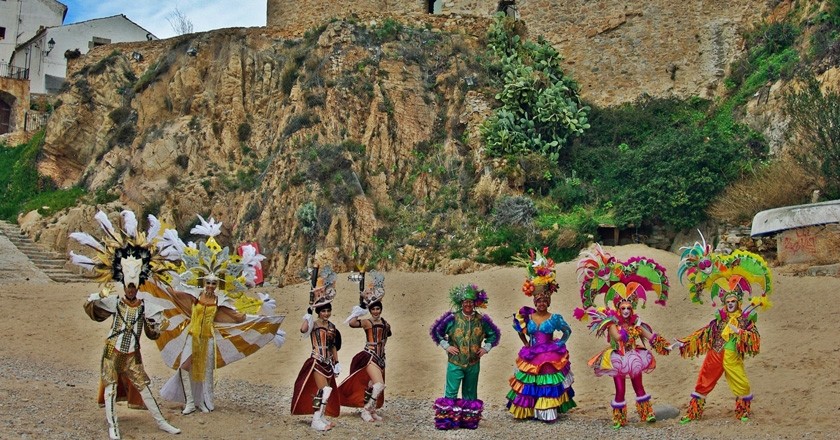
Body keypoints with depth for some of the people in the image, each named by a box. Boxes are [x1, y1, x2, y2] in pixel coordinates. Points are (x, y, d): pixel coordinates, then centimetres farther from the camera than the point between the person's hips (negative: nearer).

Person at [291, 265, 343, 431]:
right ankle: (316, 420, -10)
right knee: (324, 390, -15)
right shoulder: (314, 323, -8)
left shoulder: (332, 326, 12)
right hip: (317, 361, -7)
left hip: (328, 362, 7)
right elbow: (303, 329, -32)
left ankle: (320, 417, 20)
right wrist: (309, 313, -25)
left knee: (326, 391, 10)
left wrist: (336, 363, 15)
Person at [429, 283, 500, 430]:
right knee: (451, 393, -5)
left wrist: (486, 347, 5)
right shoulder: (452, 318, -7)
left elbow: (494, 334, 16)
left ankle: (469, 420, 24)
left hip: (474, 364, 3)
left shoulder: (481, 320, 1)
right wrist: (446, 346, -5)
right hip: (455, 363, -3)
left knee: (470, 393, 14)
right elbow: (435, 331, 0)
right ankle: (446, 420, 3)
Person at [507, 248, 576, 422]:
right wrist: (526, 344, 8)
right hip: (531, 358, 3)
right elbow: (520, 331, 17)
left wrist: (559, 344, -3)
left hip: (550, 359, -3)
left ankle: (549, 411, 6)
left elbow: (568, 331, 4)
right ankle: (530, 411, 17)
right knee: (530, 386, 7)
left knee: (548, 386, -1)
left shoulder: (554, 318, -6)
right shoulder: (527, 317, 1)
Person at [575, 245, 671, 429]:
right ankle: (618, 418, 11)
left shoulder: (635, 322, 2)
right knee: (620, 390, 1)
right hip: (618, 360, -4)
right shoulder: (612, 323, -12)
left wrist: (663, 345, -9)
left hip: (634, 358, 4)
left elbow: (650, 337, 2)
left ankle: (646, 413, 24)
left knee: (639, 386, 14)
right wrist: (634, 328, -22)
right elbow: (619, 336, -31)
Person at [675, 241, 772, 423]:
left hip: (733, 357, -2)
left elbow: (755, 337, -6)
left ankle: (744, 411, 21)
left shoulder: (746, 318, 1)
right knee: (704, 381, 3)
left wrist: (739, 331, -20)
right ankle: (693, 412, 11)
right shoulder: (720, 316, 6)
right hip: (715, 354, 2)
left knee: (742, 383, -5)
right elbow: (703, 332, 8)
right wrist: (683, 342, 5)